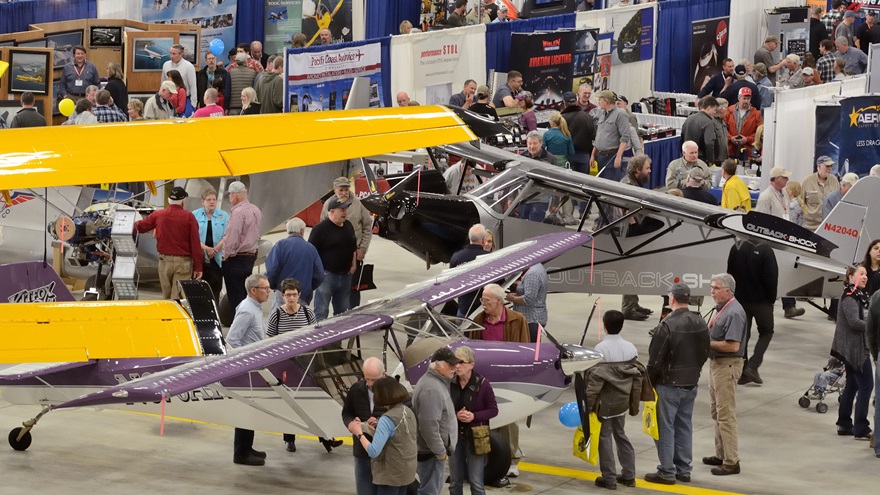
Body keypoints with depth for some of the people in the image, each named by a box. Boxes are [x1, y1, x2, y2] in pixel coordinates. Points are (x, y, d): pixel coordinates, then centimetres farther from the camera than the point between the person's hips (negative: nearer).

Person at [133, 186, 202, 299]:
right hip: (183, 261, -3)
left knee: (166, 296, 15)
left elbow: (139, 227, 15)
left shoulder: (158, 215, 2)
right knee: (178, 297, -5)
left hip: (165, 260, 3)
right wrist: (198, 267, -5)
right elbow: (195, 243, -8)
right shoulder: (189, 217, -6)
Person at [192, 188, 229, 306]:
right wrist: (206, 248, -15)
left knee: (215, 288, -3)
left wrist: (215, 250, -12)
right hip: (199, 259, -1)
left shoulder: (223, 216, 8)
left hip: (217, 259, 1)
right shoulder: (195, 215, 6)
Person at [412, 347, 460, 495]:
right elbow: (429, 425, -28)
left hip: (434, 449, 11)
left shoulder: (437, 382, 11)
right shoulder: (431, 389, -24)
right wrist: (440, 451, -20)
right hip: (430, 452, -11)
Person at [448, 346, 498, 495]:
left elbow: (493, 410, -4)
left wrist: (474, 416, -19)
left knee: (476, 482, -2)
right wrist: (456, 415, -16)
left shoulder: (482, 384, -11)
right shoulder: (450, 384, -5)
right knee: (455, 482, 11)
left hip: (475, 437, -3)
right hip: (454, 436, 3)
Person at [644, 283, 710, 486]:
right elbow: (704, 354, 10)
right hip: (691, 384, 7)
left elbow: (655, 359, -17)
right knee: (684, 426, 15)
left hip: (668, 384, -7)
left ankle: (667, 472, 3)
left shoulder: (667, 325, -21)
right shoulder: (700, 324, 2)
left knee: (665, 427, 1)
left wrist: (649, 381, -4)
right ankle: (684, 469, 20)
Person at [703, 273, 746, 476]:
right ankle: (721, 455, 27)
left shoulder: (734, 312, -20)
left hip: (727, 366, -11)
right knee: (716, 412, 17)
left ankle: (731, 462, -4)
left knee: (726, 415, -7)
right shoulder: (721, 309, 11)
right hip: (716, 364, 11)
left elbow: (733, 345, -25)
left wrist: (708, 343, -16)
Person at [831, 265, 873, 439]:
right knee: (866, 385, -8)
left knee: (852, 385, 14)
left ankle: (844, 425, 20)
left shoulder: (859, 296, 14)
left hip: (858, 347, 10)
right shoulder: (849, 297, -15)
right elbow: (854, 322, -23)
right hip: (853, 348, -10)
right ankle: (861, 428, -6)